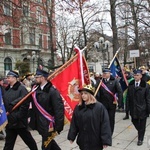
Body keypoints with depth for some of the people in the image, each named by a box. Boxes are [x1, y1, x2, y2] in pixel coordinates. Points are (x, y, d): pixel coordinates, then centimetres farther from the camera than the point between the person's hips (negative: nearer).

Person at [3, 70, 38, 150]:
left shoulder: (21, 89, -14)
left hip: (19, 121, -7)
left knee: (27, 138, 10)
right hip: (10, 121, 7)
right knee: (9, 141, 13)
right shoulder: (7, 89, 9)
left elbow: (25, 104, -19)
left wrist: (18, 116, -19)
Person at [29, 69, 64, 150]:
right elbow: (34, 107, 6)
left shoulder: (52, 91, -18)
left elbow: (59, 109, -20)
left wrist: (58, 126, -21)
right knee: (49, 142, 24)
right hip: (40, 124, 7)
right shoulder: (36, 89, 3)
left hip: (48, 125, -7)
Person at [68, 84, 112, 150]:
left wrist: (105, 141, -17)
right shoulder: (78, 107, 2)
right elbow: (74, 123, 7)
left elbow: (105, 124, -15)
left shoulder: (99, 107, -13)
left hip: (95, 142, -4)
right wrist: (71, 137, 6)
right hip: (83, 141, 4)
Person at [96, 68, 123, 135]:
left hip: (112, 104, 0)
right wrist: (98, 102, -8)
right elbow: (97, 93, -2)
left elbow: (120, 91, -7)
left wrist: (118, 101, -12)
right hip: (103, 104, 1)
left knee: (111, 120, 11)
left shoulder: (114, 81, -4)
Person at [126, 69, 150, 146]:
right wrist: (128, 106, 0)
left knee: (142, 124, 8)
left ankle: (140, 139, 24)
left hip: (142, 108, -3)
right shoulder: (131, 85, 0)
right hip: (133, 107, 3)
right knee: (134, 121, 15)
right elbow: (128, 96, 4)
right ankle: (140, 131, 44)